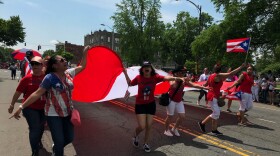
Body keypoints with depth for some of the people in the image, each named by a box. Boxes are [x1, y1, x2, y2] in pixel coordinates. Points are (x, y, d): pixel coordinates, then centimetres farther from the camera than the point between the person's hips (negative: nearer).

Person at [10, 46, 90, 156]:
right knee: (60, 141, 3)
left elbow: (82, 66, 11)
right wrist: (22, 107, -23)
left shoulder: (69, 73, 0)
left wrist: (85, 53, 5)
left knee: (69, 138, 17)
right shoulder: (50, 78, -17)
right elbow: (37, 94, -18)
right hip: (54, 114, -6)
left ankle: (56, 147, 47)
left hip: (68, 112, 6)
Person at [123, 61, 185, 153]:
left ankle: (146, 144, 33)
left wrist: (176, 78, -45)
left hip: (151, 104, 2)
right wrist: (125, 73, -1)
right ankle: (135, 136, 29)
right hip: (140, 104, -1)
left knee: (149, 126, 9)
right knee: (142, 126, -7)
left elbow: (166, 78, -28)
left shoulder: (155, 77, -12)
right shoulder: (138, 77, -9)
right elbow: (130, 84, 9)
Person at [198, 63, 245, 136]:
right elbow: (231, 73, -18)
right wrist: (241, 67, -12)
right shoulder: (218, 75, -14)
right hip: (213, 97, -10)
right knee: (216, 113, -6)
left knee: (217, 113, 11)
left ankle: (214, 130, 15)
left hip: (213, 97, 10)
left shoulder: (211, 76, 11)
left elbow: (205, 84, 20)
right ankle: (202, 123, 7)